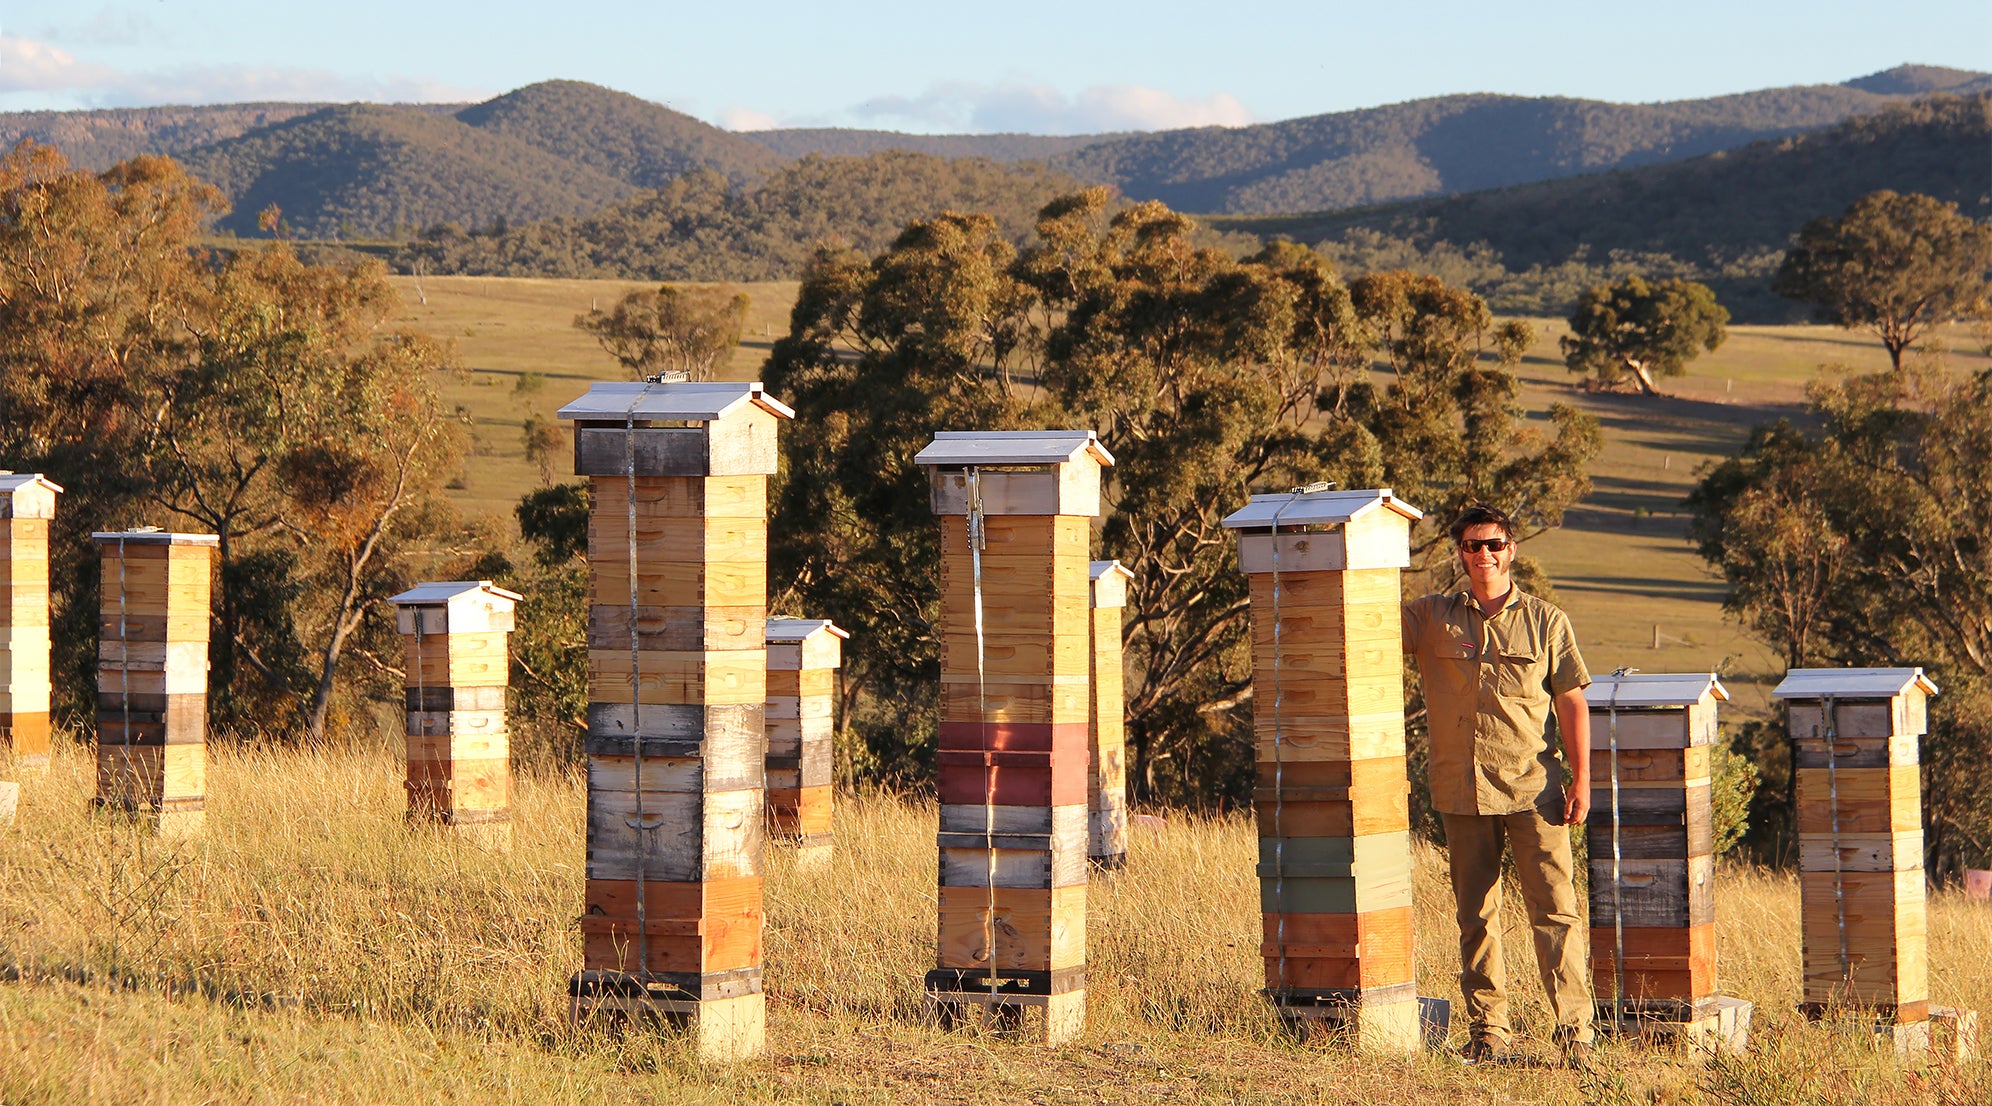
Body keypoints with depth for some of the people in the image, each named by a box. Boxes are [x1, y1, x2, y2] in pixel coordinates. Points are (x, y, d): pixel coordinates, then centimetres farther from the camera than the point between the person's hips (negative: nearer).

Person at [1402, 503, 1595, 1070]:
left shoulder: (1546, 622, 5)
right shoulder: (1431, 618, 7)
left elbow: (1572, 702, 5)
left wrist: (1581, 780, -2)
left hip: (1533, 788, -2)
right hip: (1462, 790, 2)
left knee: (1554, 907, -8)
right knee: (1475, 915, 6)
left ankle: (1575, 1030, -8)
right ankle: (1488, 1029, 13)